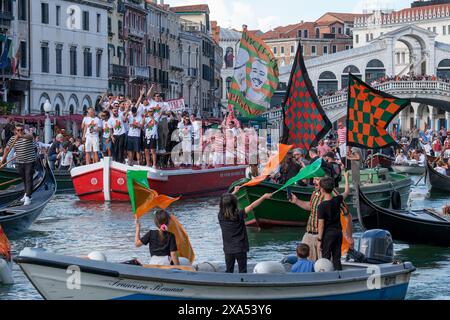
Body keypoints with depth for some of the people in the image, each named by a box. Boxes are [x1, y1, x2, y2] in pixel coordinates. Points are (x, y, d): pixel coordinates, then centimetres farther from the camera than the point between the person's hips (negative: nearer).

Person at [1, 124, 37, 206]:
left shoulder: (27, 137, -13)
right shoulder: (13, 139, 2)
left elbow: (30, 136, -38)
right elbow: (7, 148, 4)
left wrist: (21, 136, -58)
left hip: (29, 161, -5)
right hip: (19, 162, 5)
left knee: (29, 179, -9)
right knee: (23, 179, 17)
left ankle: (28, 197, -10)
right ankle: (26, 194, 33)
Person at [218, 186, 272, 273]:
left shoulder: (221, 215, -4)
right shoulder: (239, 215, -16)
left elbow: (224, 202, 14)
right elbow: (252, 206, -12)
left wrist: (234, 192, 27)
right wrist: (264, 197, -2)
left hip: (228, 249, 4)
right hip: (240, 249, -4)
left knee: (229, 271, 9)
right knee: (242, 271, 3)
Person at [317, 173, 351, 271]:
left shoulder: (322, 206, -16)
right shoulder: (337, 200, -2)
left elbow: (321, 224, -15)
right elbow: (347, 192, 19)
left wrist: (319, 239, -9)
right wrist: (346, 178, 32)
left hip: (327, 234, -5)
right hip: (338, 232, 5)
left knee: (326, 259, 1)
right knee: (337, 259, 10)